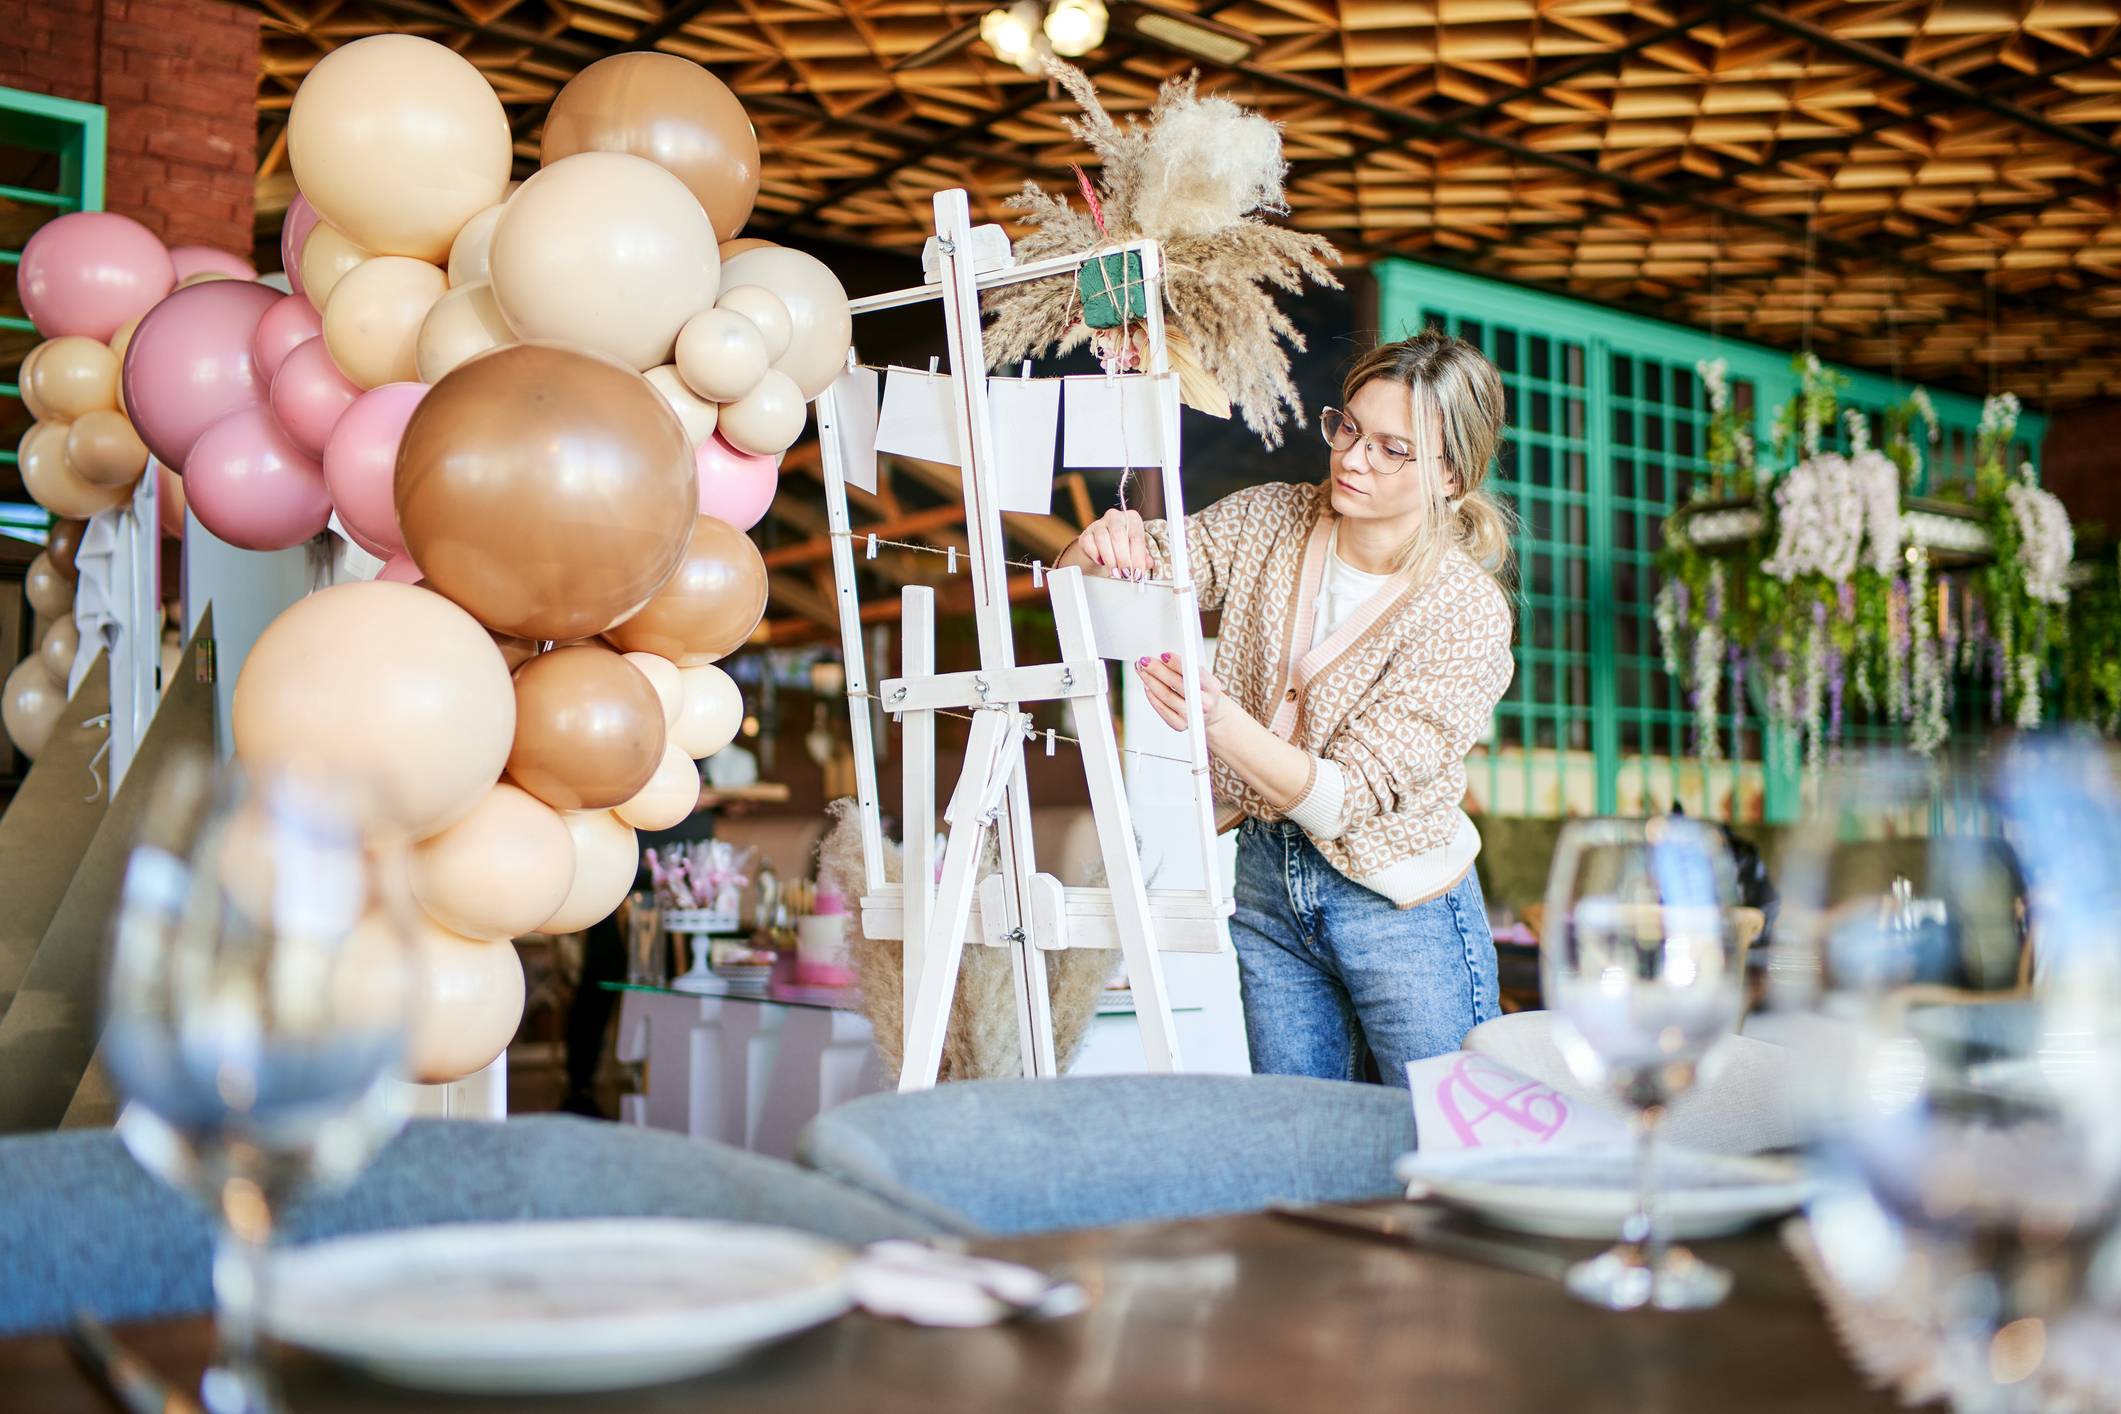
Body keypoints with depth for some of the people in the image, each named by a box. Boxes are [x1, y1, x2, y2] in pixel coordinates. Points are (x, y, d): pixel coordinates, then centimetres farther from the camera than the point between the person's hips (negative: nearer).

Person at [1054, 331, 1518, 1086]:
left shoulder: (1467, 613, -18)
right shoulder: (1272, 521, -5)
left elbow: (1348, 798, -24)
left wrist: (1219, 719, -40)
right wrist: (1105, 543, -27)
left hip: (1399, 909, -4)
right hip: (1267, 878, 4)